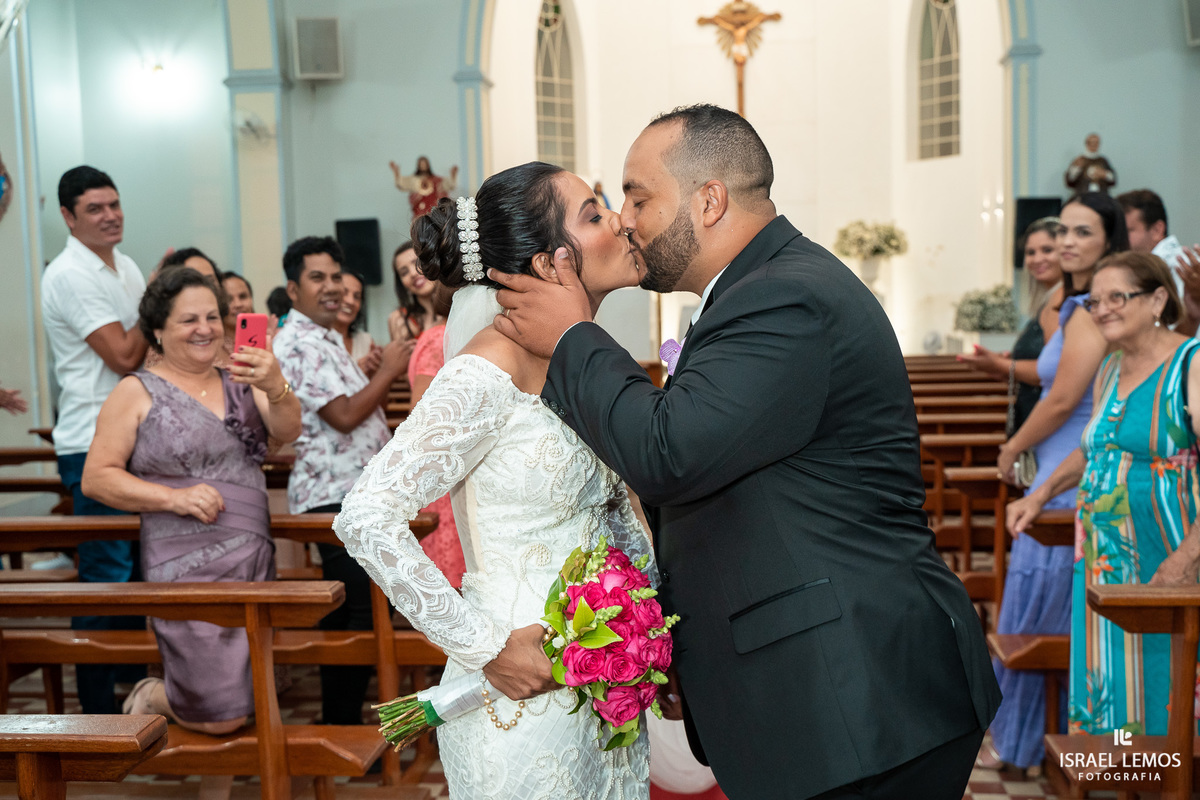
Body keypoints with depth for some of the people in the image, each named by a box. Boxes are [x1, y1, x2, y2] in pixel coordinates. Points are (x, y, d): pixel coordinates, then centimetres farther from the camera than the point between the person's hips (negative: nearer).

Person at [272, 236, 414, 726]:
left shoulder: (325, 337, 19)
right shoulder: (301, 343, -14)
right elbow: (344, 415, -21)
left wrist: (385, 374, 13)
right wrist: (388, 372, -9)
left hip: (354, 492, 10)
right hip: (336, 498, -10)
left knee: (346, 614, 17)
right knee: (359, 617, -8)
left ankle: (340, 720, 29)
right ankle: (343, 726, 1)